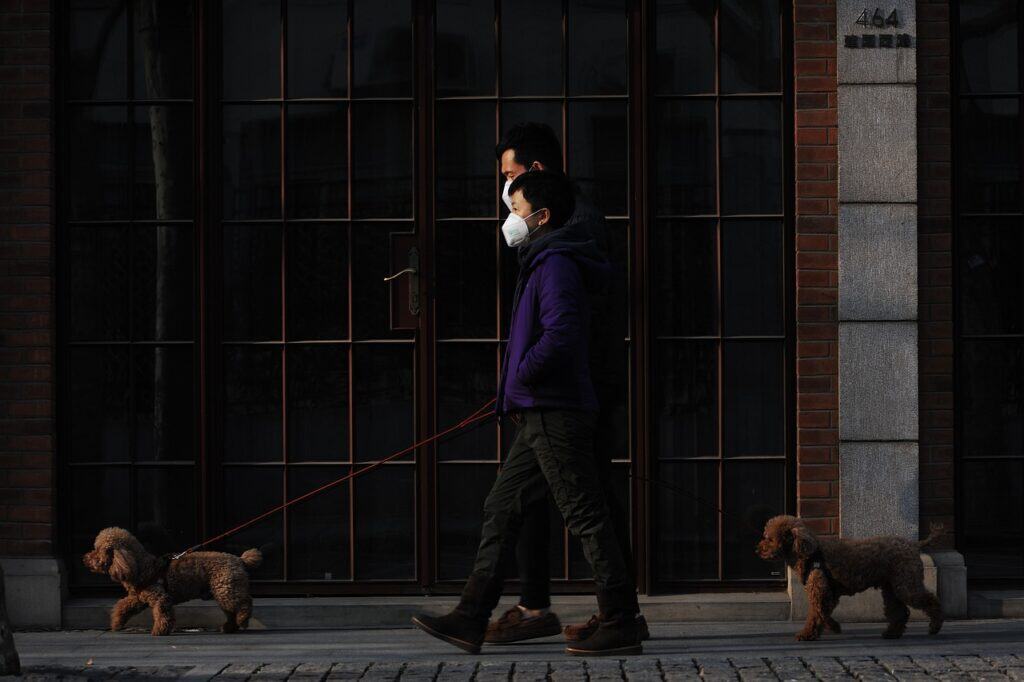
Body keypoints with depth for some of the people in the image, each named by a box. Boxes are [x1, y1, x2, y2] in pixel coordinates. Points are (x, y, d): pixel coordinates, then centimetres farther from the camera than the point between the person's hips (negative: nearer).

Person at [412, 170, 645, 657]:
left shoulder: (557, 264, -13)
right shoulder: (541, 263, 20)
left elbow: (561, 334, -26)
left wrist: (522, 374, -13)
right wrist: (515, 394, 17)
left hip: (555, 415, -11)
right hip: (540, 418, 11)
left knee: (586, 517, -7)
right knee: (501, 509, 10)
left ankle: (621, 626, -3)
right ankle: (470, 620, 11)